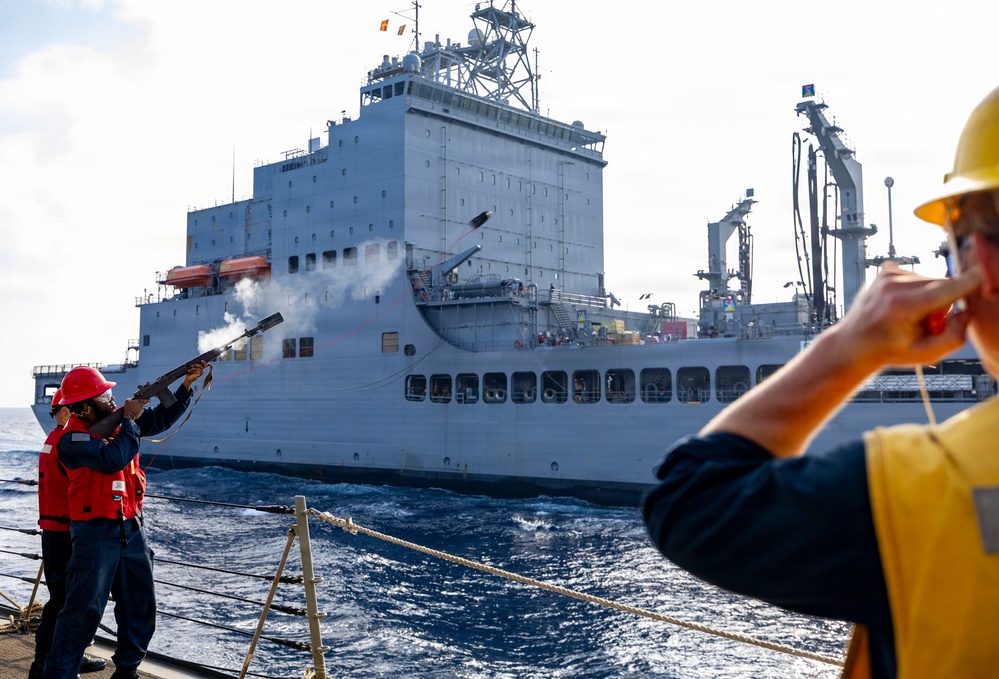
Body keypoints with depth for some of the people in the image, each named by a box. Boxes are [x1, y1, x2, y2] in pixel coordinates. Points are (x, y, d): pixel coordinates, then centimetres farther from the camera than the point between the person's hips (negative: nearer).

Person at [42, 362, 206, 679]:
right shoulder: (72, 439, -16)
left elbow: (160, 418, 14)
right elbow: (114, 458, -29)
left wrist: (187, 385, 4)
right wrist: (129, 420, -17)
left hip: (132, 528, 7)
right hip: (95, 533, -7)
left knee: (141, 607, 13)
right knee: (84, 609, -7)